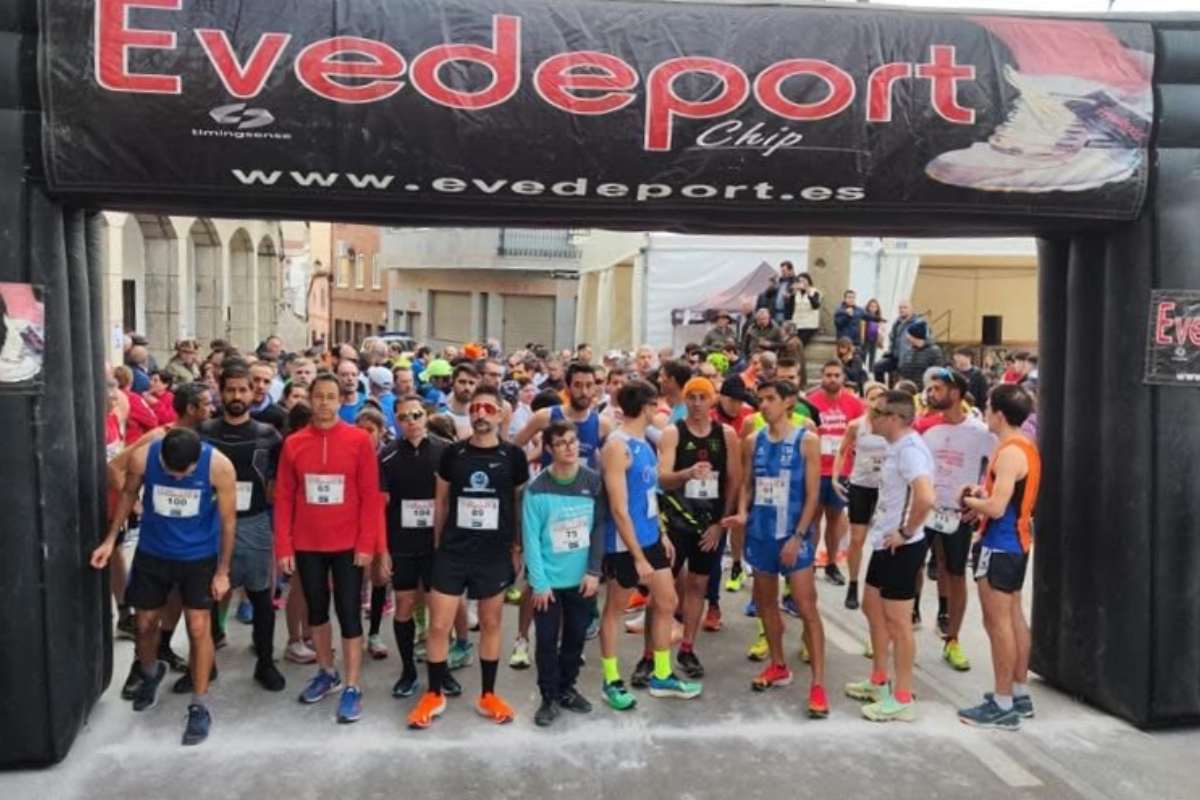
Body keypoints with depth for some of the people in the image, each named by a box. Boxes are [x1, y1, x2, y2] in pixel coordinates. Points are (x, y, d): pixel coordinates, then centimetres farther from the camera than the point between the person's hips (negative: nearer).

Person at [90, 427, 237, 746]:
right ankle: (150, 674, 48)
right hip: (152, 552, 3)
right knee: (145, 623, 15)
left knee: (198, 627, -2)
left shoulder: (219, 466, -26)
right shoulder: (142, 458, -21)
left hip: (199, 555, -2)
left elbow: (228, 520, -14)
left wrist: (223, 570, -10)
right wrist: (111, 539, 0)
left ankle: (199, 707, 12)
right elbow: (129, 494, 2)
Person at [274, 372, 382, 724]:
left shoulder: (359, 440, -6)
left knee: (349, 612, 2)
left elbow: (371, 496, -6)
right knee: (316, 610, 16)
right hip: (307, 545, 3)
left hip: (347, 545, -3)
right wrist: (283, 547, -2)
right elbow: (283, 498, 2)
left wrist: (367, 543, -10)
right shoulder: (293, 443, 0)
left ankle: (352, 688, 11)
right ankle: (326, 673, 34)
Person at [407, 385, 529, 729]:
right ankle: (434, 694, 19)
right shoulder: (452, 453, -1)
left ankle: (487, 695, 25)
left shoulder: (513, 456, -3)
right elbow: (441, 502, 8)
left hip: (495, 554, 0)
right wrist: (438, 544, 8)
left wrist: (517, 547, 5)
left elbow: (520, 503, 5)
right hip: (452, 552, 0)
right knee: (438, 625, 1)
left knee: (491, 624, 11)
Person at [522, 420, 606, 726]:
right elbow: (531, 538, -11)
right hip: (549, 579, -3)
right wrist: (538, 581, -14)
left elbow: (599, 528, -1)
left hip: (582, 578, 3)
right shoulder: (537, 489, -12)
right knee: (547, 640, 6)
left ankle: (567, 688, 35)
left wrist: (594, 571, -5)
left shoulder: (594, 482, -4)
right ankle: (549, 697, 23)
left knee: (576, 637, 15)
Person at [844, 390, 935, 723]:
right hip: (886, 543, 10)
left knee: (897, 621, 0)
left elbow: (925, 498, -36)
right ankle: (878, 681, 34)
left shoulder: (909, 449, -22)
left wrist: (906, 532, -23)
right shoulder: (897, 446, 10)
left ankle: (903, 699, 12)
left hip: (901, 547, -10)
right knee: (872, 608, 20)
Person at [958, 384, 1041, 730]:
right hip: (1016, 542, 10)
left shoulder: (1009, 452, -20)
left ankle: (1003, 705, 3)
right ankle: (1020, 694, 26)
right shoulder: (1026, 447, 10)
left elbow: (996, 508, -26)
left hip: (1000, 546, -10)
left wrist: (969, 501, -8)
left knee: (998, 622, -3)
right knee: (1014, 618, 16)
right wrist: (982, 494, 9)